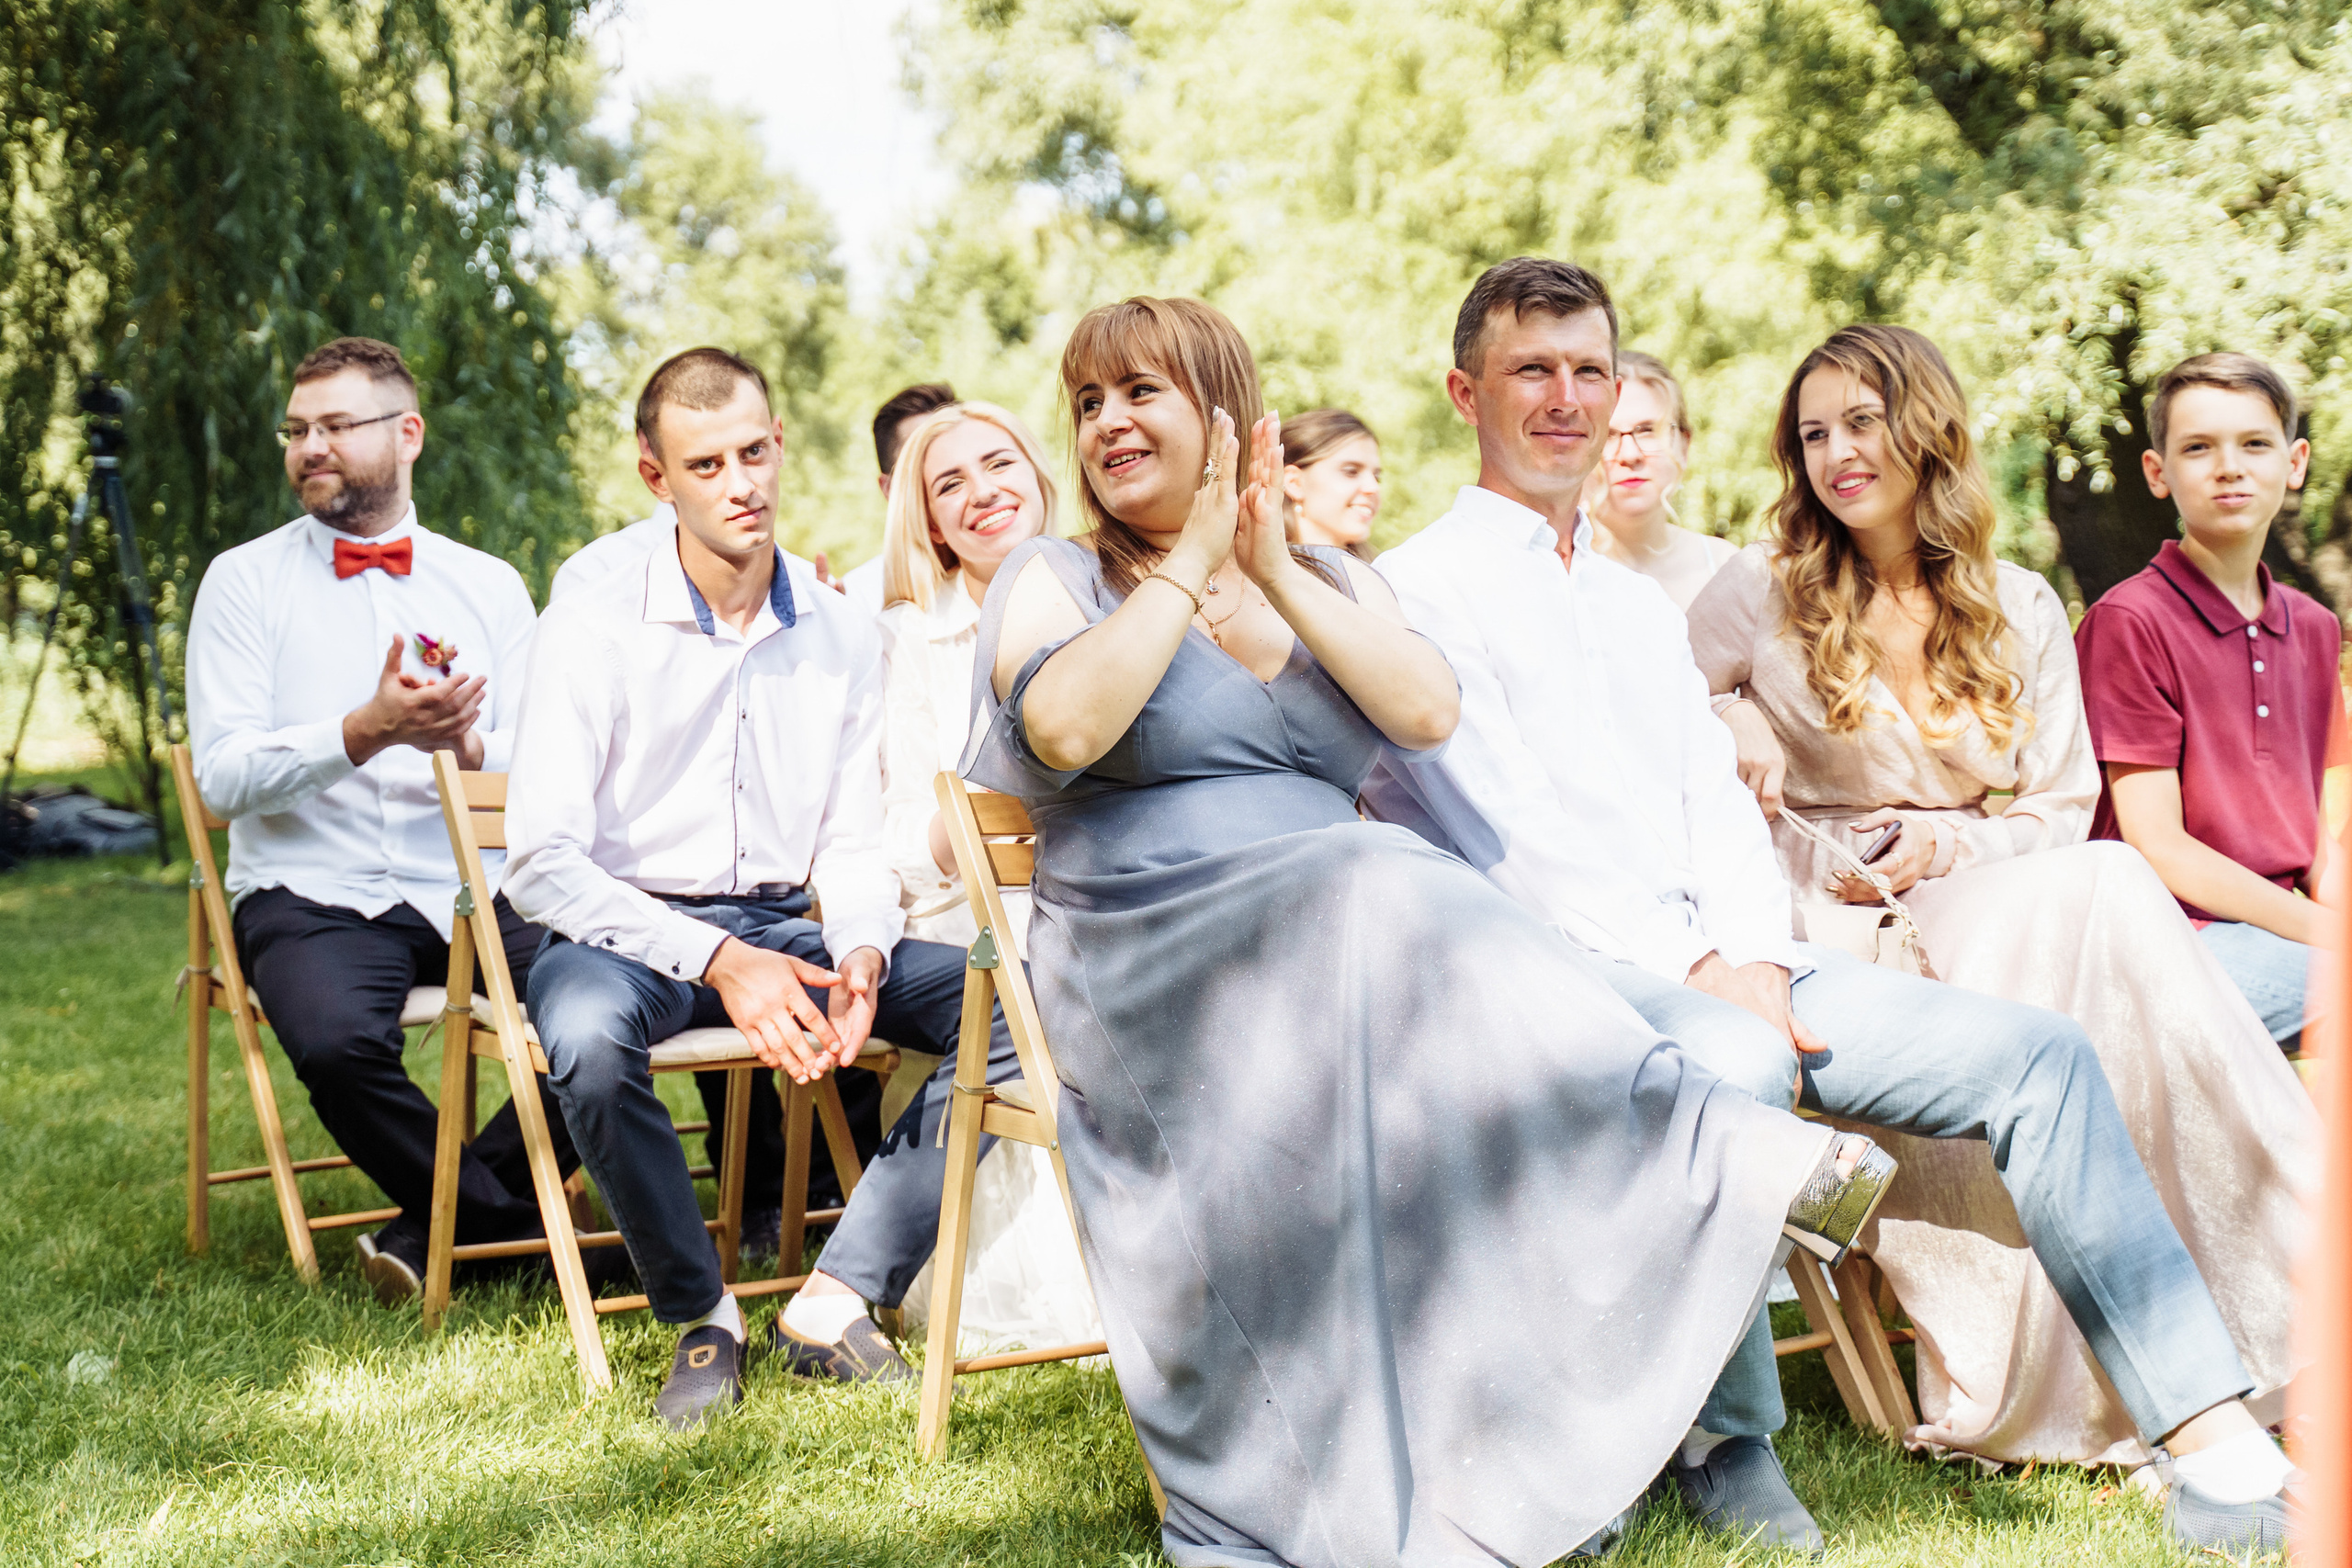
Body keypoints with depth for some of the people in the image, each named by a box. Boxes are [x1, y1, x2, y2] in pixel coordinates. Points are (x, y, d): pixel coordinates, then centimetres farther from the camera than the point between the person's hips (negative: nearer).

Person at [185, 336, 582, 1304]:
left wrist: (471, 745, -17)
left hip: (476, 891, 2)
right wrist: (364, 733, -20)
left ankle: (441, 1226, -7)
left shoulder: (490, 587, 15)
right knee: (338, 1042, -35)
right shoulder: (244, 582, 8)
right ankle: (509, 1219, -8)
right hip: (314, 891, -2)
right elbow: (223, 777, -4)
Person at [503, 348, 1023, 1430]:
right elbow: (541, 863, -15)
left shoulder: (844, 636, 5)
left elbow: (855, 841, 6)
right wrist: (718, 962, -26)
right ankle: (699, 1317, -13)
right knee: (589, 1037, -39)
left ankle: (838, 1298, -14)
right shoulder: (593, 632, -8)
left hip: (782, 927, 4)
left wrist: (860, 955, -17)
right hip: (629, 929, -4)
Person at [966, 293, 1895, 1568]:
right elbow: (1064, 726, -13)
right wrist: (1189, 565, -5)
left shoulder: (1330, 583, 21)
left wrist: (1277, 574, -2)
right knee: (1379, 905, -35)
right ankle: (1718, 1163, -36)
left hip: (1333, 926, 4)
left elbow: (1426, 713, 0)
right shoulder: (1054, 578, 10)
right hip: (1145, 970, -4)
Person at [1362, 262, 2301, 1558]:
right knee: (1728, 1065, -39)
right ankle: (1726, 1447, -18)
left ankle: (2223, 1455, -15)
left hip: (1721, 973, 7)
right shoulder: (1415, 591, 3)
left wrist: (1753, 958, -5)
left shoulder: (1641, 608, 27)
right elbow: (1499, 833, -8)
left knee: (2032, 1048, -11)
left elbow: (1716, 798, 16)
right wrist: (1696, 967, -15)